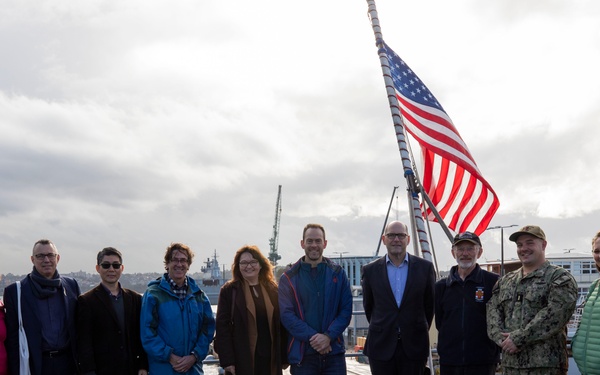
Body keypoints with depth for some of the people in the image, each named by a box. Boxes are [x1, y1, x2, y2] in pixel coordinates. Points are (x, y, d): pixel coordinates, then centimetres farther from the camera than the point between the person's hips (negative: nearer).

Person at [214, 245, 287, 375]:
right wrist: (227, 360, -12)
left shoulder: (273, 289, 9)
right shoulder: (229, 290, -1)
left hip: (270, 360, 3)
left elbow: (281, 324, 9)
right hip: (242, 360, -3)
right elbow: (222, 326, -5)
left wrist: (284, 356, 4)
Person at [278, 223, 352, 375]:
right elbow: (286, 314, -4)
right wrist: (312, 337, -15)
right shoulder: (289, 278, 4)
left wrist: (328, 336, -12)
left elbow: (346, 310, 2)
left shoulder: (337, 273, 7)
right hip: (302, 355, -1)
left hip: (334, 351, 1)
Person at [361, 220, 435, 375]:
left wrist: (420, 332, 12)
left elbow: (430, 304, 8)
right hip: (381, 346, 0)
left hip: (414, 345, 0)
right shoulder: (371, 270, 2)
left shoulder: (425, 267, 1)